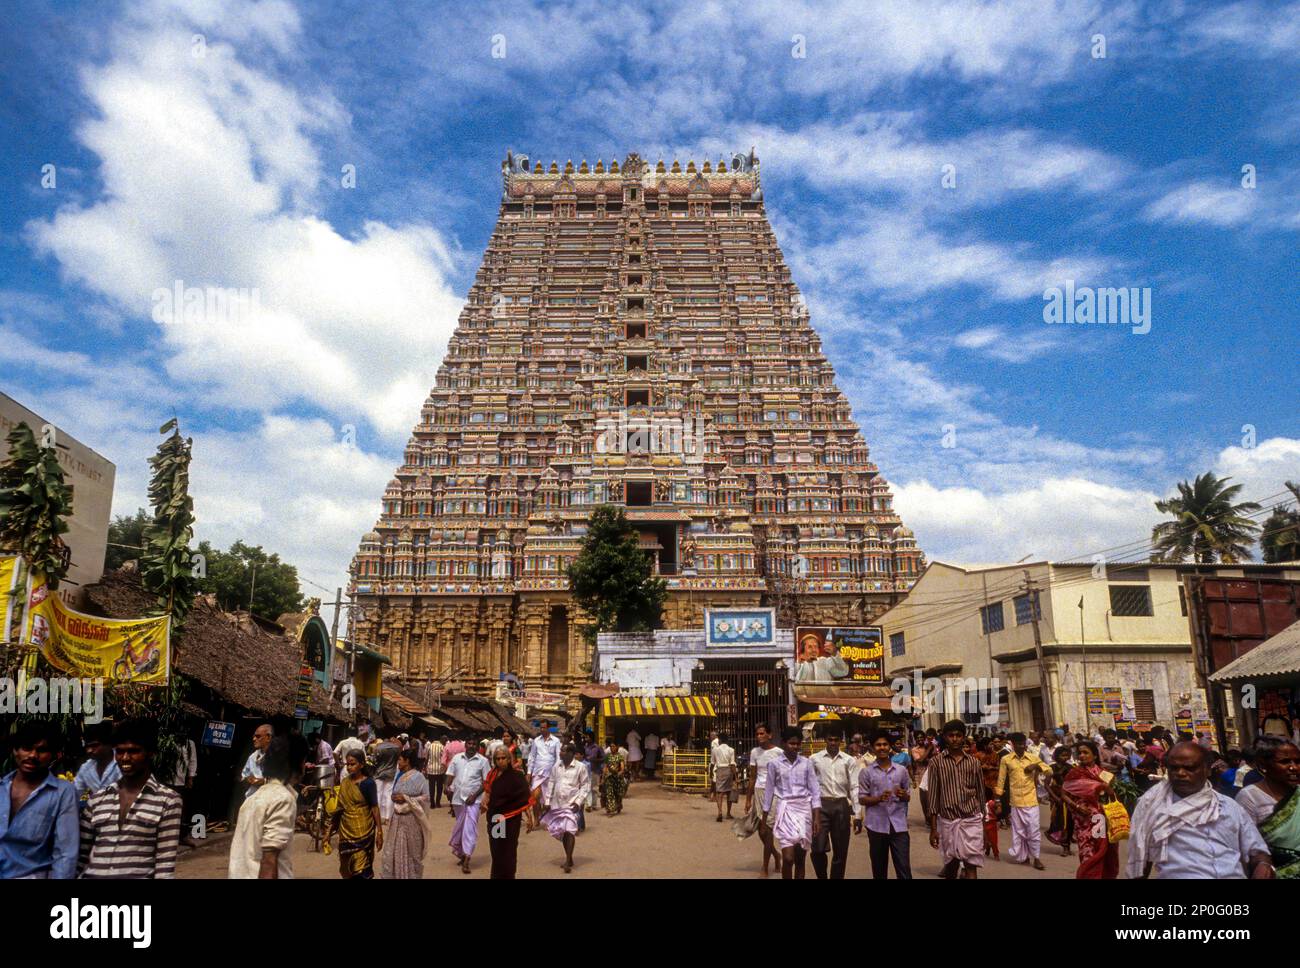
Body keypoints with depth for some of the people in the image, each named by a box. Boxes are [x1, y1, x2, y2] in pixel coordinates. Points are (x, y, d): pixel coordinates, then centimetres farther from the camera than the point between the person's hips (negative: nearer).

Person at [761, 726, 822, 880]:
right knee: (788, 858, -13)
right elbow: (769, 792, 5)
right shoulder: (774, 763, -1)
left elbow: (815, 790, 3)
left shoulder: (806, 763, 3)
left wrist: (817, 818, -6)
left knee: (800, 859, 6)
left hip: (804, 810, 2)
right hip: (785, 809, -2)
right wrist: (764, 820, 7)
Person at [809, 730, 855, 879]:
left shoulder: (848, 760, 3)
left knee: (840, 850, 9)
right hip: (821, 805, -1)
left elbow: (854, 787, 1)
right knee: (818, 849, -6)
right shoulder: (814, 759, 1)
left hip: (841, 805, 1)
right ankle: (821, 877, 19)